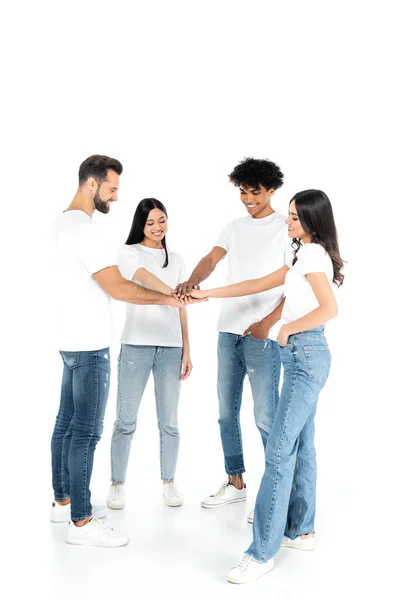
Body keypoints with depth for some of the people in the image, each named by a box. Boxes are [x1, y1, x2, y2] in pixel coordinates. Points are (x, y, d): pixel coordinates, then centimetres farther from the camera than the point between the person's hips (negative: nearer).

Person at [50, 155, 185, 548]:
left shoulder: (64, 222, 13)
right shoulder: (85, 229, -20)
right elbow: (117, 288, -23)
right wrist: (166, 298, -14)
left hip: (73, 341, 11)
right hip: (89, 346, -11)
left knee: (67, 423, 16)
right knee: (86, 432, -5)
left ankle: (63, 501, 27)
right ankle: (81, 522, 2)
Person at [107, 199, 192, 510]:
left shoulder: (176, 260, 16)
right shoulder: (129, 253, 3)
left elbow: (181, 309, 15)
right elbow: (145, 277, -20)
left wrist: (186, 350, 10)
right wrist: (176, 293, -38)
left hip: (170, 347, 3)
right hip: (136, 345, -3)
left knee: (169, 421, 6)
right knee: (126, 419, 2)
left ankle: (169, 482, 20)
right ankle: (117, 484, 15)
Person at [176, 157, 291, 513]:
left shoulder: (286, 229, -3)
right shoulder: (235, 228, 14)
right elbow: (211, 260, 0)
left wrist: (267, 323, -17)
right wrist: (192, 281, -22)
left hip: (263, 335, -6)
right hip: (228, 331, 6)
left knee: (265, 416, -4)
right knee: (227, 412, 12)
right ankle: (235, 483, 26)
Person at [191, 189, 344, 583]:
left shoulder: (313, 254, -11)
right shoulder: (307, 256, 19)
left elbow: (330, 309, -24)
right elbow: (259, 285, 21)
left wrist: (287, 329, -12)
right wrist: (208, 294, 18)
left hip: (305, 355, -10)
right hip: (304, 356, 10)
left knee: (279, 450, -12)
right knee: (300, 446, 14)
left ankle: (262, 552, -9)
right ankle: (300, 531, 23)